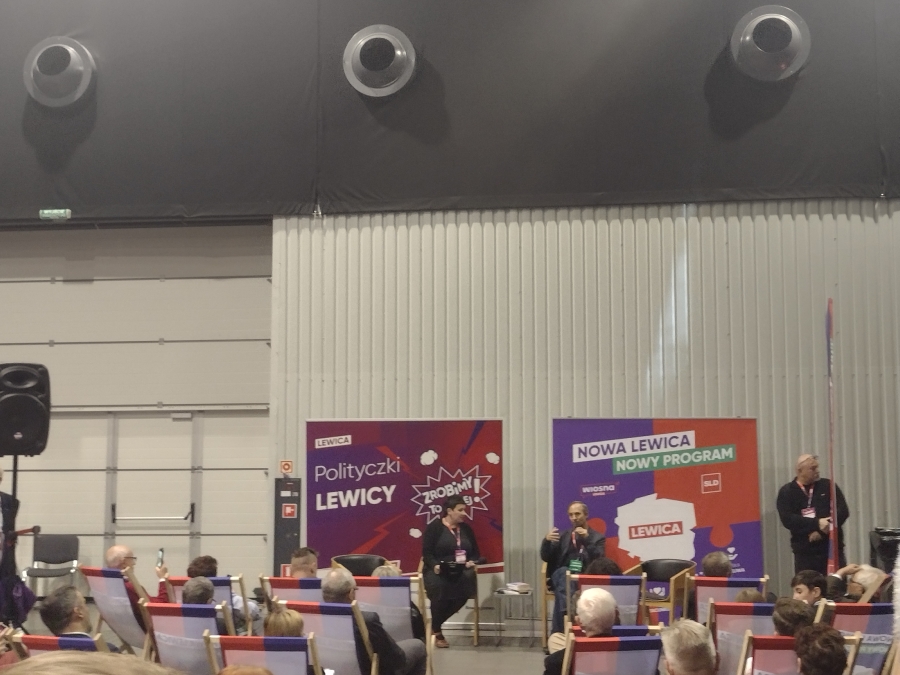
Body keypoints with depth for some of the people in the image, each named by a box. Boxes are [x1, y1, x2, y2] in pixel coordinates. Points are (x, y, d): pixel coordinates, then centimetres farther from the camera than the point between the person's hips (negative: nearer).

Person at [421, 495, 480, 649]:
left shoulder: (466, 528, 16)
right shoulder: (434, 527, 1)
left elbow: (475, 552, 18)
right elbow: (427, 553, -5)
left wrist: (471, 561, -4)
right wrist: (435, 565, -23)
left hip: (461, 571, 4)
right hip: (438, 570, -4)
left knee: (468, 579, -32)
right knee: (440, 587, -38)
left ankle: (436, 623, -13)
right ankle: (437, 631, -11)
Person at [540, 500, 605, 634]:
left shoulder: (597, 537, 12)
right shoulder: (563, 535, 20)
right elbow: (546, 558, 12)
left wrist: (587, 539, -16)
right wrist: (546, 541, -8)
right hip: (562, 575, 2)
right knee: (564, 572, -35)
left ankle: (558, 631, -41)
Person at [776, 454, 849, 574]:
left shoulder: (828, 486, 6)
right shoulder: (787, 492, 2)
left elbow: (842, 511, -3)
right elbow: (787, 519, -11)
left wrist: (823, 530, -16)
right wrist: (817, 523, -19)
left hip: (833, 549, 1)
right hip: (805, 553, -1)